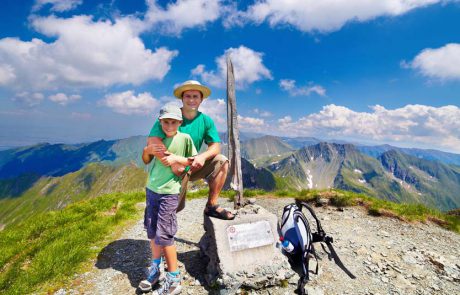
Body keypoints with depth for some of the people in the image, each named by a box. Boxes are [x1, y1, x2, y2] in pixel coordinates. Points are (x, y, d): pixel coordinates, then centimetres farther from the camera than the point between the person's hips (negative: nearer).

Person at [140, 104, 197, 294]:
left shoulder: (185, 138, -9)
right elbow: (146, 161, 13)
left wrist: (177, 159, -15)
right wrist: (146, 151, -7)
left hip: (169, 192, -5)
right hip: (151, 189, 5)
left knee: (164, 235, -2)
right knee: (152, 232, 14)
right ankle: (155, 269, 35)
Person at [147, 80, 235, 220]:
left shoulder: (206, 121, -5)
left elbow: (216, 145, -6)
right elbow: (152, 141, -30)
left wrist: (203, 156, -29)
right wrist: (177, 161, -43)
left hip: (193, 167, 4)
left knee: (221, 162, -14)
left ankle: (211, 205, -7)